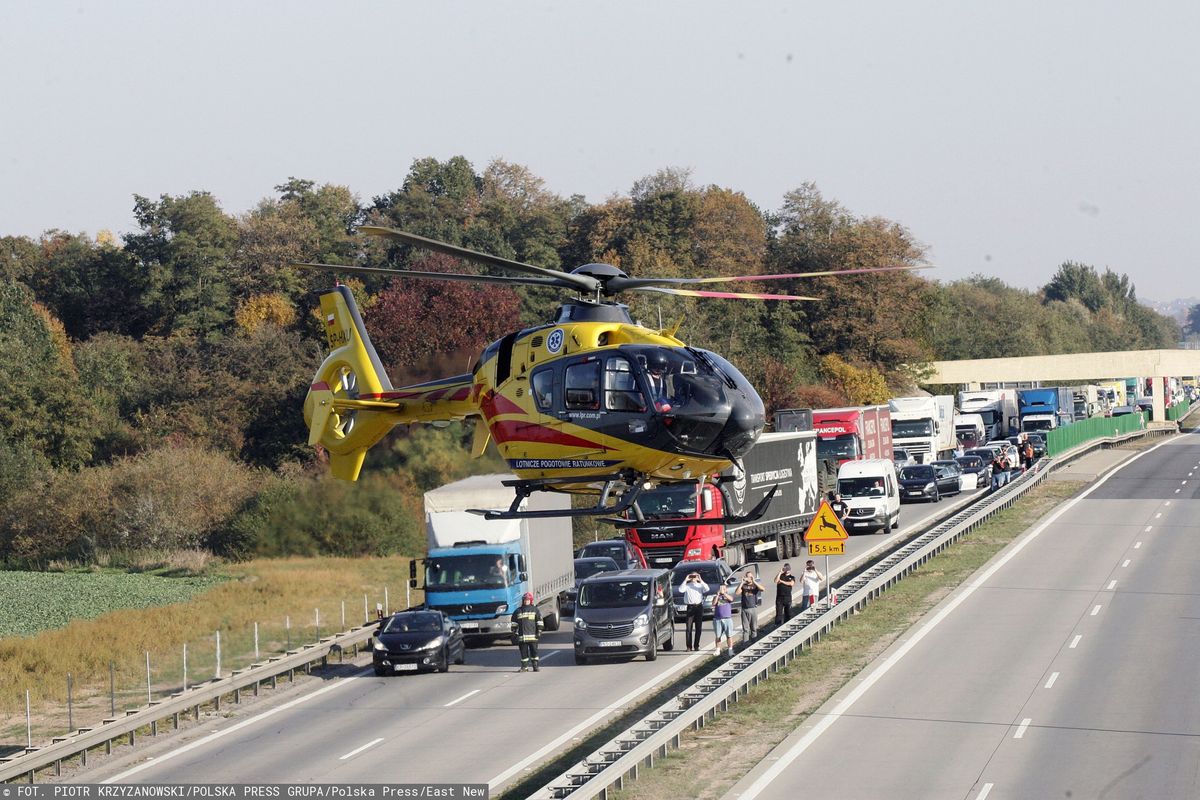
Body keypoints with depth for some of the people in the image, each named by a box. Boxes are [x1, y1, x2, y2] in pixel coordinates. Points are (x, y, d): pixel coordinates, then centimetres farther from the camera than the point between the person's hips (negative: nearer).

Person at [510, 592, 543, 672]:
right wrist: (514, 632, 10)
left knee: (534, 652, 1)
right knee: (523, 652, 4)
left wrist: (539, 631, -2)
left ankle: (535, 666, 8)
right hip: (522, 636, 2)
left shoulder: (535, 610, 5)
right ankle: (524, 667, 8)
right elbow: (514, 622, 17)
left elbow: (539, 621, 4)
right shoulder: (518, 611, 11)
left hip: (532, 635, -2)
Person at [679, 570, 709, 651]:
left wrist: (701, 580, -11)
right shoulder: (687, 585, 7)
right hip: (690, 607, -1)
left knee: (698, 628, 4)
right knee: (688, 628, -5)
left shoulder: (700, 585, 10)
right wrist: (685, 580, -10)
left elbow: (707, 589, -9)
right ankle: (689, 646, -3)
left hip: (699, 607, 1)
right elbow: (681, 589, -12)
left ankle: (696, 645, 11)